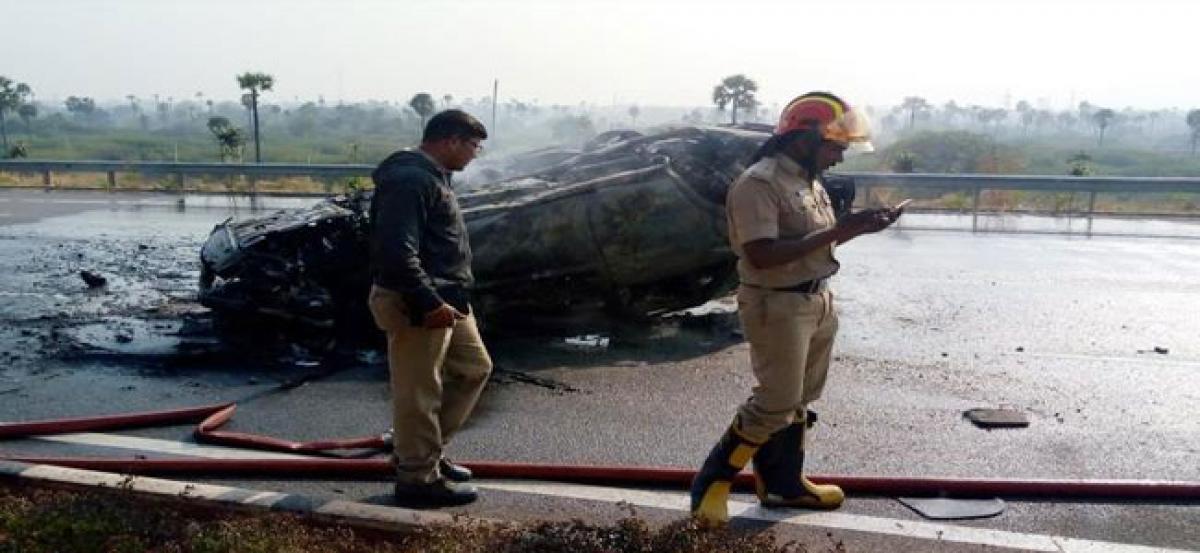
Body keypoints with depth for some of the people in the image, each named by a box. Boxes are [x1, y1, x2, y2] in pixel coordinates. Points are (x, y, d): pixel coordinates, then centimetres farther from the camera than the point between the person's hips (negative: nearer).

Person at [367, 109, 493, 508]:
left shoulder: (430, 176, 16)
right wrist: (428, 303, -25)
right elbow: (397, 252, -27)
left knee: (474, 367, 19)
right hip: (416, 306, -11)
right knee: (419, 394, 0)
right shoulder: (409, 180, -19)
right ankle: (418, 478, 14)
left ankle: (419, 450, 29)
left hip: (445, 299, 11)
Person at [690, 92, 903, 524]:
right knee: (776, 403, -5)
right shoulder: (758, 184, -19)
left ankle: (783, 484, 31)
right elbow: (762, 255, -27)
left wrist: (858, 227, 1)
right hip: (777, 306, -9)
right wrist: (836, 231, -25)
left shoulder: (810, 181, 10)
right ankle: (713, 481, 11)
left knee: (799, 400, 16)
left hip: (818, 301, 9)